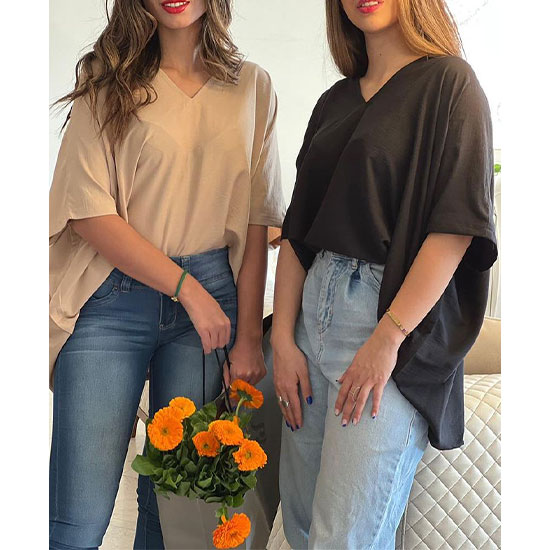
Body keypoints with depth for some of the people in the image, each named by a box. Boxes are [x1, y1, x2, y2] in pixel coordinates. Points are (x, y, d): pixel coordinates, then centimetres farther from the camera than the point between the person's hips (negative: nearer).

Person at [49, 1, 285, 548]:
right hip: (111, 302, -2)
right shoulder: (110, 82, 3)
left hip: (213, 295, 2)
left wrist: (249, 337, 1)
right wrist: (189, 290, -10)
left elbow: (256, 222, 6)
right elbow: (88, 213, -6)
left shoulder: (252, 87, 9)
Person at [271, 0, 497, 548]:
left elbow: (458, 225, -12)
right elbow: (297, 229, 13)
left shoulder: (448, 82, -2)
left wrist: (388, 338, -16)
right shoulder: (336, 101, 16)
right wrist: (282, 339, 4)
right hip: (314, 310, 7)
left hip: (395, 320, -6)